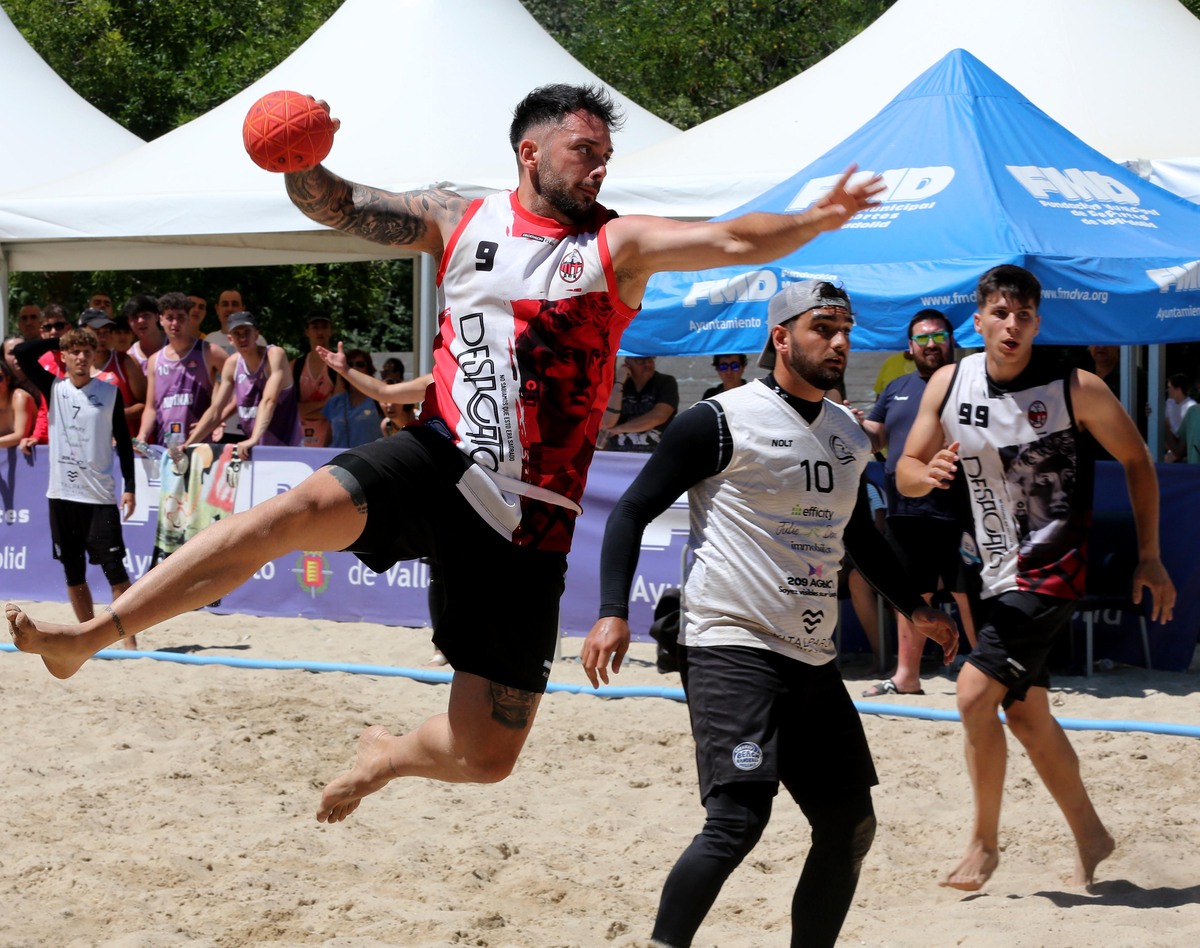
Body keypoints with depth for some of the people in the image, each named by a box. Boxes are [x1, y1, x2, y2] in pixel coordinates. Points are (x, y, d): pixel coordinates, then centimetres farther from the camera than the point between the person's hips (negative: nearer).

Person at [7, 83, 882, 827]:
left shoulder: (617, 245, 1)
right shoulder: (463, 222, 7)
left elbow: (732, 242, -12)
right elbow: (333, 205, 9)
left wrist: (815, 221, -29)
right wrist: (298, 160, -12)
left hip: (527, 523, 0)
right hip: (441, 462, 0)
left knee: (487, 756, 0)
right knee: (300, 508, -32)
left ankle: (387, 756, 37)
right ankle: (86, 638, -30)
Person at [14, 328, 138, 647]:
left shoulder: (110, 392, 2)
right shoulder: (54, 388, 5)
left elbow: (123, 441, 4)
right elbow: (22, 353, -4)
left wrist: (129, 487, -2)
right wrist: (60, 340, 2)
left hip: (100, 495, -3)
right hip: (62, 493, 3)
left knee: (114, 568, -8)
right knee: (73, 572, 8)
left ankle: (129, 639, -6)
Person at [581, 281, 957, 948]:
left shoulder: (851, 436, 13)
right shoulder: (722, 422, -8)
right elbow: (633, 511, -7)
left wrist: (915, 608, 27)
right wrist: (613, 612, -17)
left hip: (814, 660, 8)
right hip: (733, 645, -8)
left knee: (851, 825, 9)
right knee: (738, 818, -21)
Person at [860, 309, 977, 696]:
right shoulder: (897, 389, 17)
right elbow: (873, 439, 18)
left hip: (956, 513, -6)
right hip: (905, 513, 6)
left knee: (968, 593, -3)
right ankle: (906, 675, 21)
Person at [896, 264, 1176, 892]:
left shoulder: (1076, 389, -13)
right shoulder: (949, 385, -1)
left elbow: (1137, 461, -2)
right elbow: (905, 472, 4)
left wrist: (1149, 557, -2)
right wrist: (928, 473, -21)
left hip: (1051, 572, -6)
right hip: (998, 572, 6)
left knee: (975, 692, -17)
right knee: (1025, 715, 13)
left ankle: (984, 843, -4)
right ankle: (1090, 835, 29)